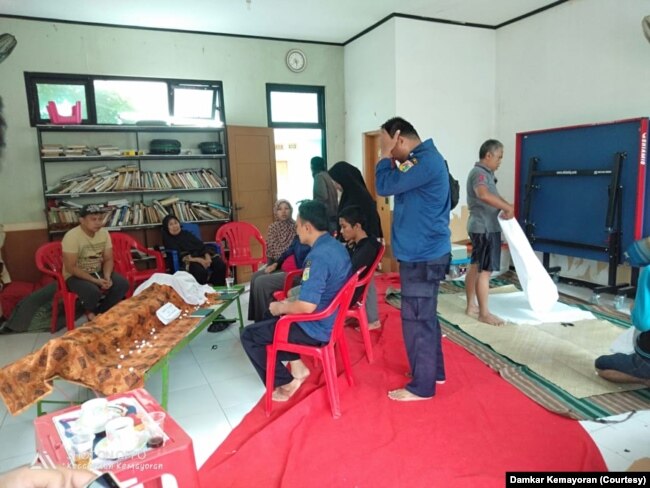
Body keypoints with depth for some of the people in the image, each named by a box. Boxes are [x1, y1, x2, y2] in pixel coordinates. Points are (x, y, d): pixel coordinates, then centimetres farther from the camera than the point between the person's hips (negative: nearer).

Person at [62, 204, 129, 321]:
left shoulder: (104, 233, -5)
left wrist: (107, 277, -20)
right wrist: (96, 281, -26)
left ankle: (99, 312, 3)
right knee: (93, 291, -34)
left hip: (97, 272, 5)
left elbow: (108, 259, 0)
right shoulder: (72, 236, -22)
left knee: (122, 283, -18)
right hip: (75, 276, -5)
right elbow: (70, 268, -22)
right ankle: (91, 312, 2)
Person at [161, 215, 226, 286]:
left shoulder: (187, 234, 24)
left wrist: (207, 257, -10)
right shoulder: (168, 240, 10)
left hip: (202, 255, 5)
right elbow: (179, 254, -5)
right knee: (201, 271, -39)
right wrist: (197, 260, -19)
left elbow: (201, 245, 12)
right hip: (189, 260, -5)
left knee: (221, 265, -26)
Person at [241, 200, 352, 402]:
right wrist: (290, 304, 12)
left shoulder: (318, 256, -28)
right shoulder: (336, 246, 3)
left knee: (249, 335, 3)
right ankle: (297, 367, 23)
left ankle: (286, 383, 10)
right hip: (330, 319, 10)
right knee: (270, 317, 27)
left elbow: (307, 306, -31)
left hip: (316, 328, -10)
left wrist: (281, 307, -12)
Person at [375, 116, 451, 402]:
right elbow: (395, 185, 18)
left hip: (423, 256, -10)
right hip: (423, 252, 10)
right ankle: (434, 370, 33)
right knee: (424, 316, 19)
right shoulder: (422, 160, 14)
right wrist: (390, 159, 6)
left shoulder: (426, 160, -19)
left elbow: (384, 186, -20)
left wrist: (385, 155, -7)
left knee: (416, 320, -1)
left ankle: (422, 386, 12)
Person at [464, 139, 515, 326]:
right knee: (485, 271, -6)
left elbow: (493, 197, 22)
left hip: (481, 227, 11)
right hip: (485, 228, -11)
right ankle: (484, 313, 1)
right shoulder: (479, 173, -16)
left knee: (475, 267, 13)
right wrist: (508, 207, -27)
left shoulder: (485, 173, 17)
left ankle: (471, 306, 21)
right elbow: (484, 195, -35)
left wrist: (505, 207, 4)